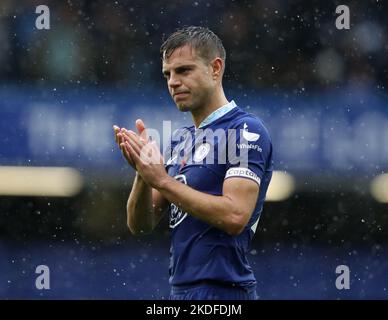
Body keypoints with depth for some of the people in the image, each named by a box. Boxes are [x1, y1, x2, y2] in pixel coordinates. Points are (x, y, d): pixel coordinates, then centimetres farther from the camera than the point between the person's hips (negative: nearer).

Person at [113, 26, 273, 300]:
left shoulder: (246, 131, -8)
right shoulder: (180, 141, 16)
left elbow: (235, 215, -20)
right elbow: (141, 224, 11)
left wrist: (162, 179, -17)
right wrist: (144, 173, -8)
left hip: (222, 290, -8)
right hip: (181, 290, 8)